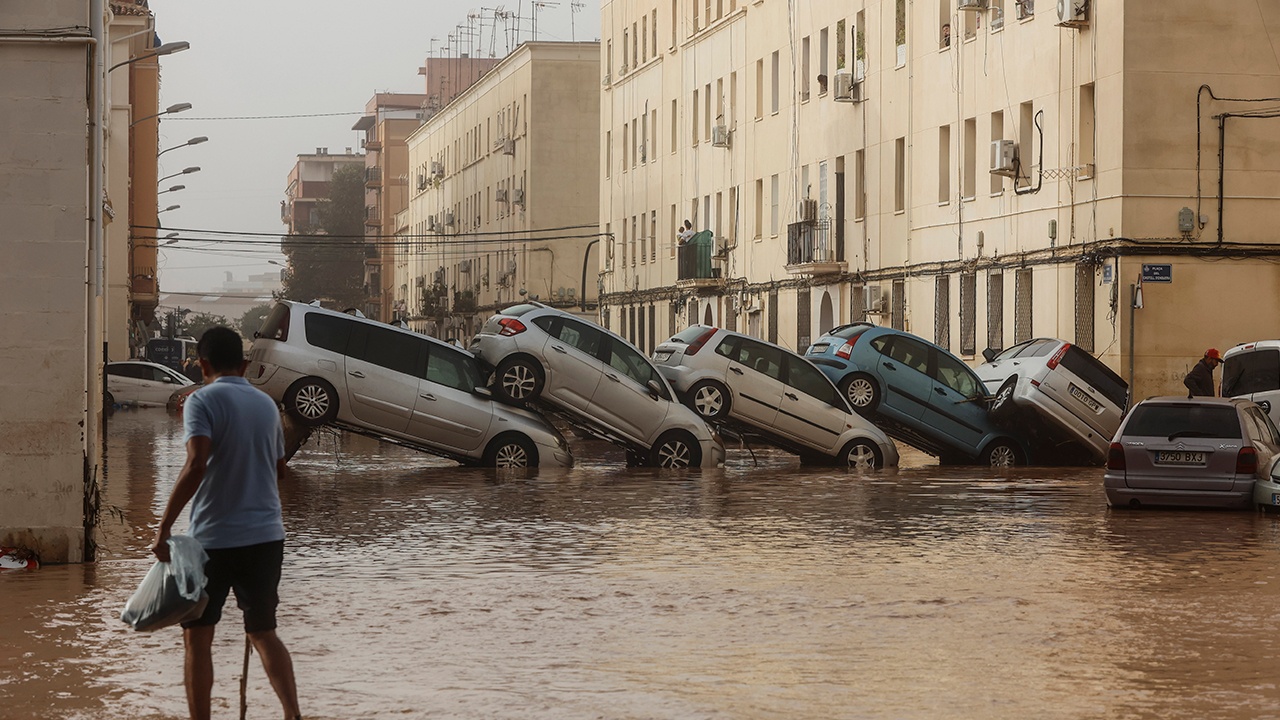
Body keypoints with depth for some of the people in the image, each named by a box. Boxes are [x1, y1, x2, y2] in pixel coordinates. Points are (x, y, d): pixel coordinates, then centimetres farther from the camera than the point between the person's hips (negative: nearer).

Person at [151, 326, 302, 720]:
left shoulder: (203, 402, -10)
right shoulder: (266, 404, 9)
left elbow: (196, 466, -23)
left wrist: (164, 528, -22)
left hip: (214, 537, -5)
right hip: (266, 535, 5)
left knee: (197, 636, 6)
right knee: (264, 633, 13)